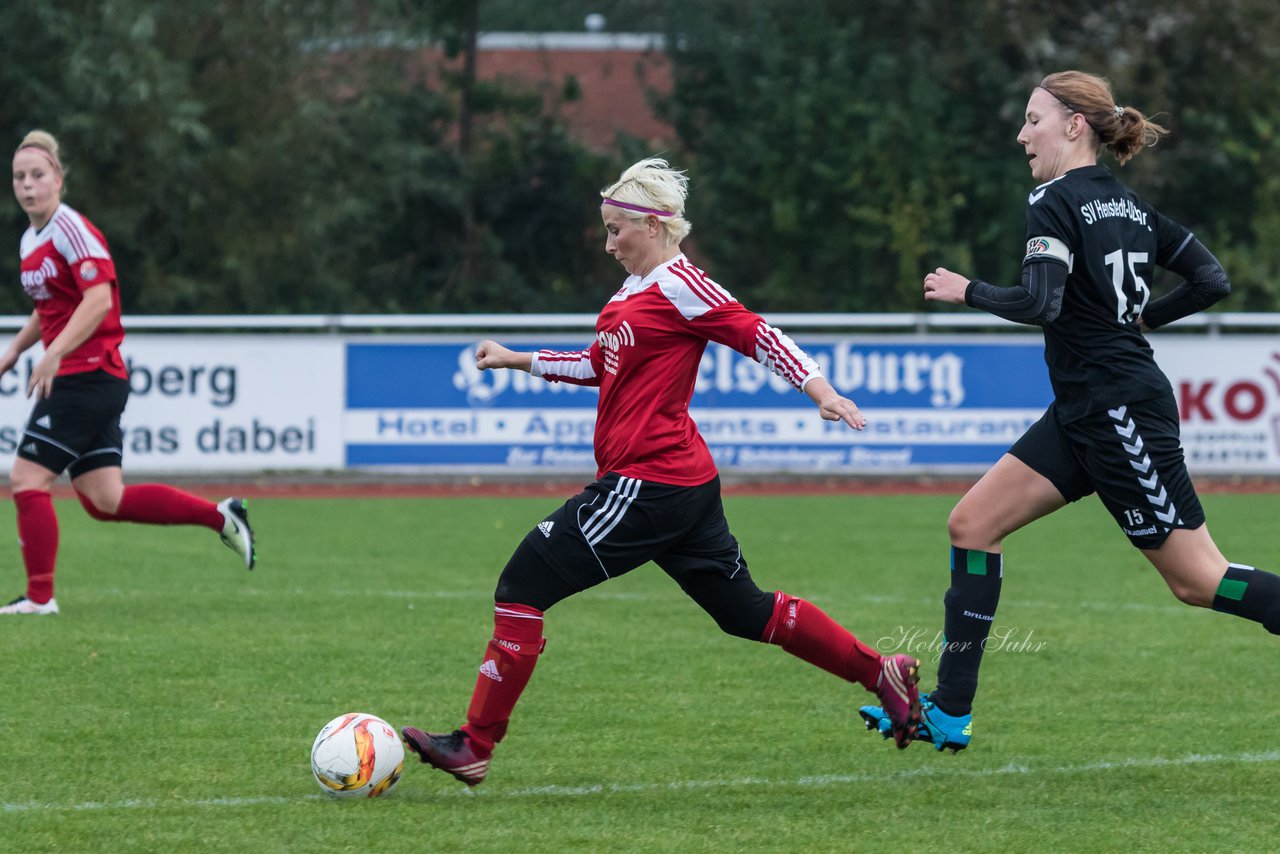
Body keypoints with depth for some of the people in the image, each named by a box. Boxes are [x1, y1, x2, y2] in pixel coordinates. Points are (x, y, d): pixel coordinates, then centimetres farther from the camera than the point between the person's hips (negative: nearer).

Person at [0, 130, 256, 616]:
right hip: (88, 381, 9)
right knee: (106, 502, 5)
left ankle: (39, 596, -3)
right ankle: (220, 517, 11)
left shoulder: (70, 228, -12)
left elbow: (98, 299, -24)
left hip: (88, 373, -9)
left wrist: (54, 354, -29)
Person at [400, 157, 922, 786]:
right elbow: (599, 365, 30)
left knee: (523, 585, -9)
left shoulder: (677, 286, -11)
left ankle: (474, 747, -7)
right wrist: (519, 360, 29)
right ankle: (881, 673, 22)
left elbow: (758, 336, -15)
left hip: (650, 484, -10)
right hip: (685, 482, 10)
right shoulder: (633, 291, 17)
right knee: (746, 612, 17)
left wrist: (821, 391, -24)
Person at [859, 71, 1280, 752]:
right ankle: (949, 714, 6)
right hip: (1083, 414, 10)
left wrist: (966, 291, -9)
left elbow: (1040, 304, -25)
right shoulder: (1130, 205, 12)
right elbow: (1212, 280, 11)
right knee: (972, 524, 6)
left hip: (1119, 411, -10)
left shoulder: (1055, 202, -13)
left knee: (1195, 580, -5)